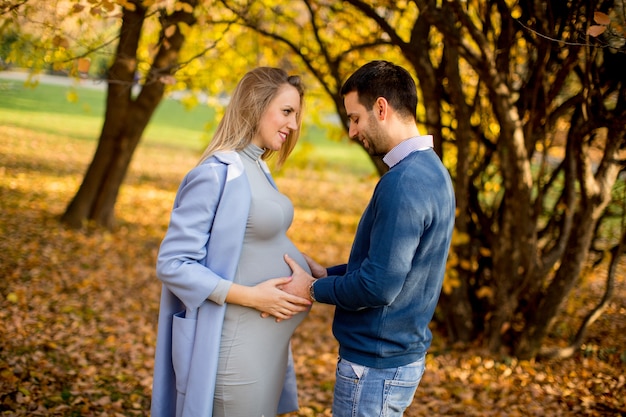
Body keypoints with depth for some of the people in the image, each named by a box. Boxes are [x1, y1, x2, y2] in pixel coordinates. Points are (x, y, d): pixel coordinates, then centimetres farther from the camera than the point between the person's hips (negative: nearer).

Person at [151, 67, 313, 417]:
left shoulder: (258, 170, 9)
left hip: (268, 345, 8)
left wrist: (311, 269, -2)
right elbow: (173, 264, -17)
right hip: (236, 347, -8)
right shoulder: (217, 174, -16)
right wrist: (250, 296, -20)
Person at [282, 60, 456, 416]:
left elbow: (378, 286, -24)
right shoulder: (432, 170, 8)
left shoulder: (403, 183, -23)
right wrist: (328, 274, 9)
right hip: (403, 356, 9)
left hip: (376, 367, -9)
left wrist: (313, 289, -10)